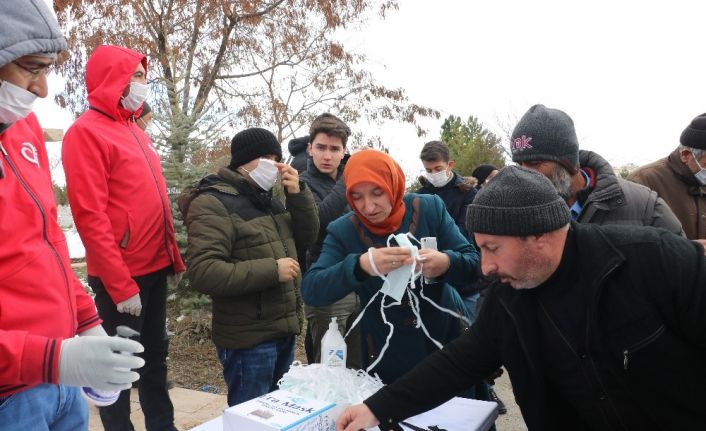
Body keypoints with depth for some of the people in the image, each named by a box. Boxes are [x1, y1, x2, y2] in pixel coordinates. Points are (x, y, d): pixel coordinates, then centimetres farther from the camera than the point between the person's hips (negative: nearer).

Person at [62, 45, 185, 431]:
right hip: (121, 278, -8)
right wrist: (120, 285, -17)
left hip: (154, 269, 8)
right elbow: (89, 216, -17)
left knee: (155, 356, 18)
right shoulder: (86, 131, -11)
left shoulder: (135, 131, 13)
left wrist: (173, 256, 9)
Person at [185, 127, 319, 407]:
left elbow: (307, 237, 11)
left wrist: (298, 194, -3)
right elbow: (203, 272, -25)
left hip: (283, 331, 8)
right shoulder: (213, 203, -14)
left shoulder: (268, 199, 12)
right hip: (249, 340, -8)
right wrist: (272, 270, -24)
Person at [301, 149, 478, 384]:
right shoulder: (342, 230, -12)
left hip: (448, 340, 1)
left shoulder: (430, 208, -11)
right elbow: (310, 291, -21)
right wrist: (361, 265, -39)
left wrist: (446, 263, -33)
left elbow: (473, 261, -9)